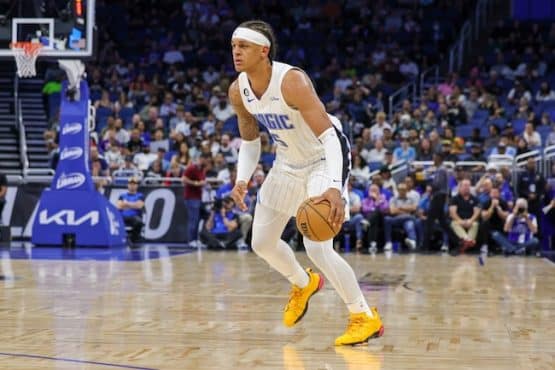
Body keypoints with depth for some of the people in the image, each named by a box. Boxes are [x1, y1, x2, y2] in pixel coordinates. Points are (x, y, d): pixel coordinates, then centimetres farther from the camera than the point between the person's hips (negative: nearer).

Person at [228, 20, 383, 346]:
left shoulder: (291, 81, -32)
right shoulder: (238, 91, -10)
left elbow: (329, 136, -38)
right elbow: (250, 141, 7)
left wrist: (334, 188, -51)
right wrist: (243, 180, -11)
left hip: (325, 159, -8)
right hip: (288, 162, 8)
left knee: (316, 247, -20)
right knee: (262, 242, 12)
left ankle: (366, 318, -4)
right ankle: (303, 284, 42)